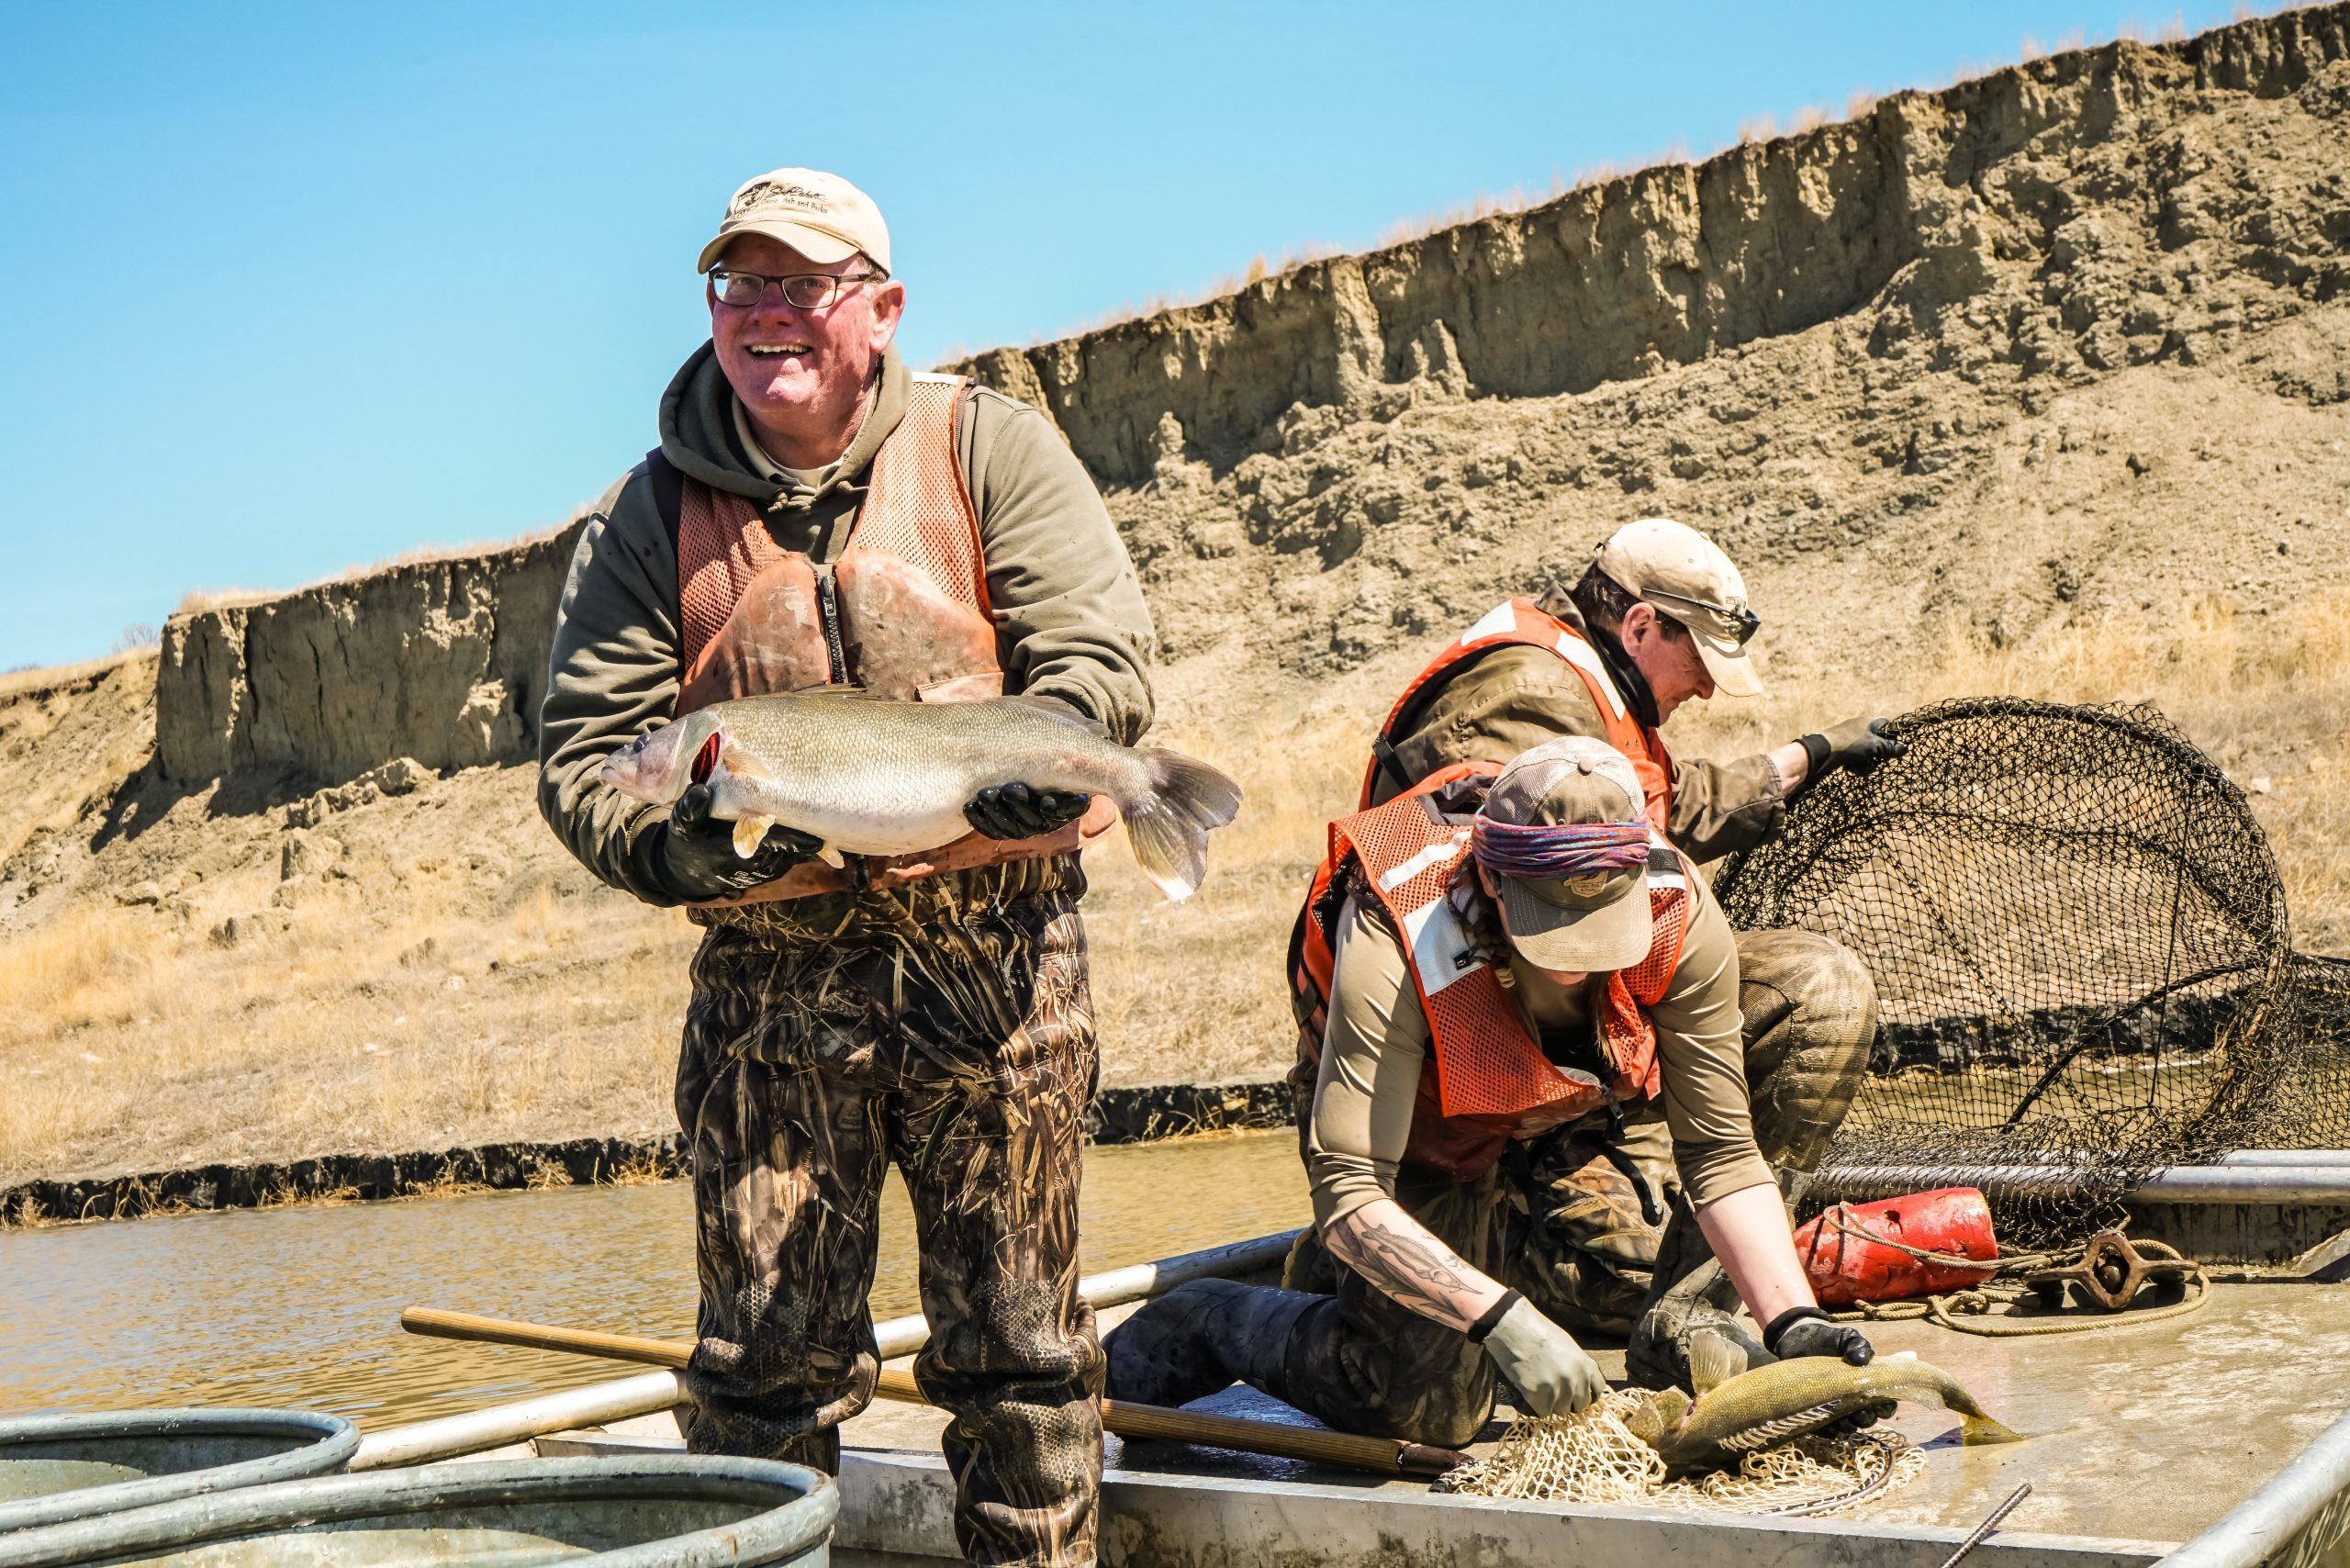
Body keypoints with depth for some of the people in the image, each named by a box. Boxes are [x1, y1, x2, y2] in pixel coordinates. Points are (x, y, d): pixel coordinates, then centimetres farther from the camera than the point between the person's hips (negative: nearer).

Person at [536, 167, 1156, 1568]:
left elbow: (1103, 648, -5)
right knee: (768, 1360, 3)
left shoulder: (987, 447, 3)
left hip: (996, 955, -1)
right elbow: (582, 752, 4)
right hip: (770, 979, 1)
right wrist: (673, 843, -18)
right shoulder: (652, 515, 8)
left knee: (1021, 1350, 8)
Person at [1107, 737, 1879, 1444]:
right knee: (1434, 1410, -14)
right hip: (1428, 1139, -5)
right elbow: (1346, 1193, -42)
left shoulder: (1681, 913, -32)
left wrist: (1791, 1321, -35)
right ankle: (1216, 1318, 13)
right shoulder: (1393, 950, -42)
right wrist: (1502, 1318, -53)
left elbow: (1723, 1150, -23)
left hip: (1588, 1096, 5)